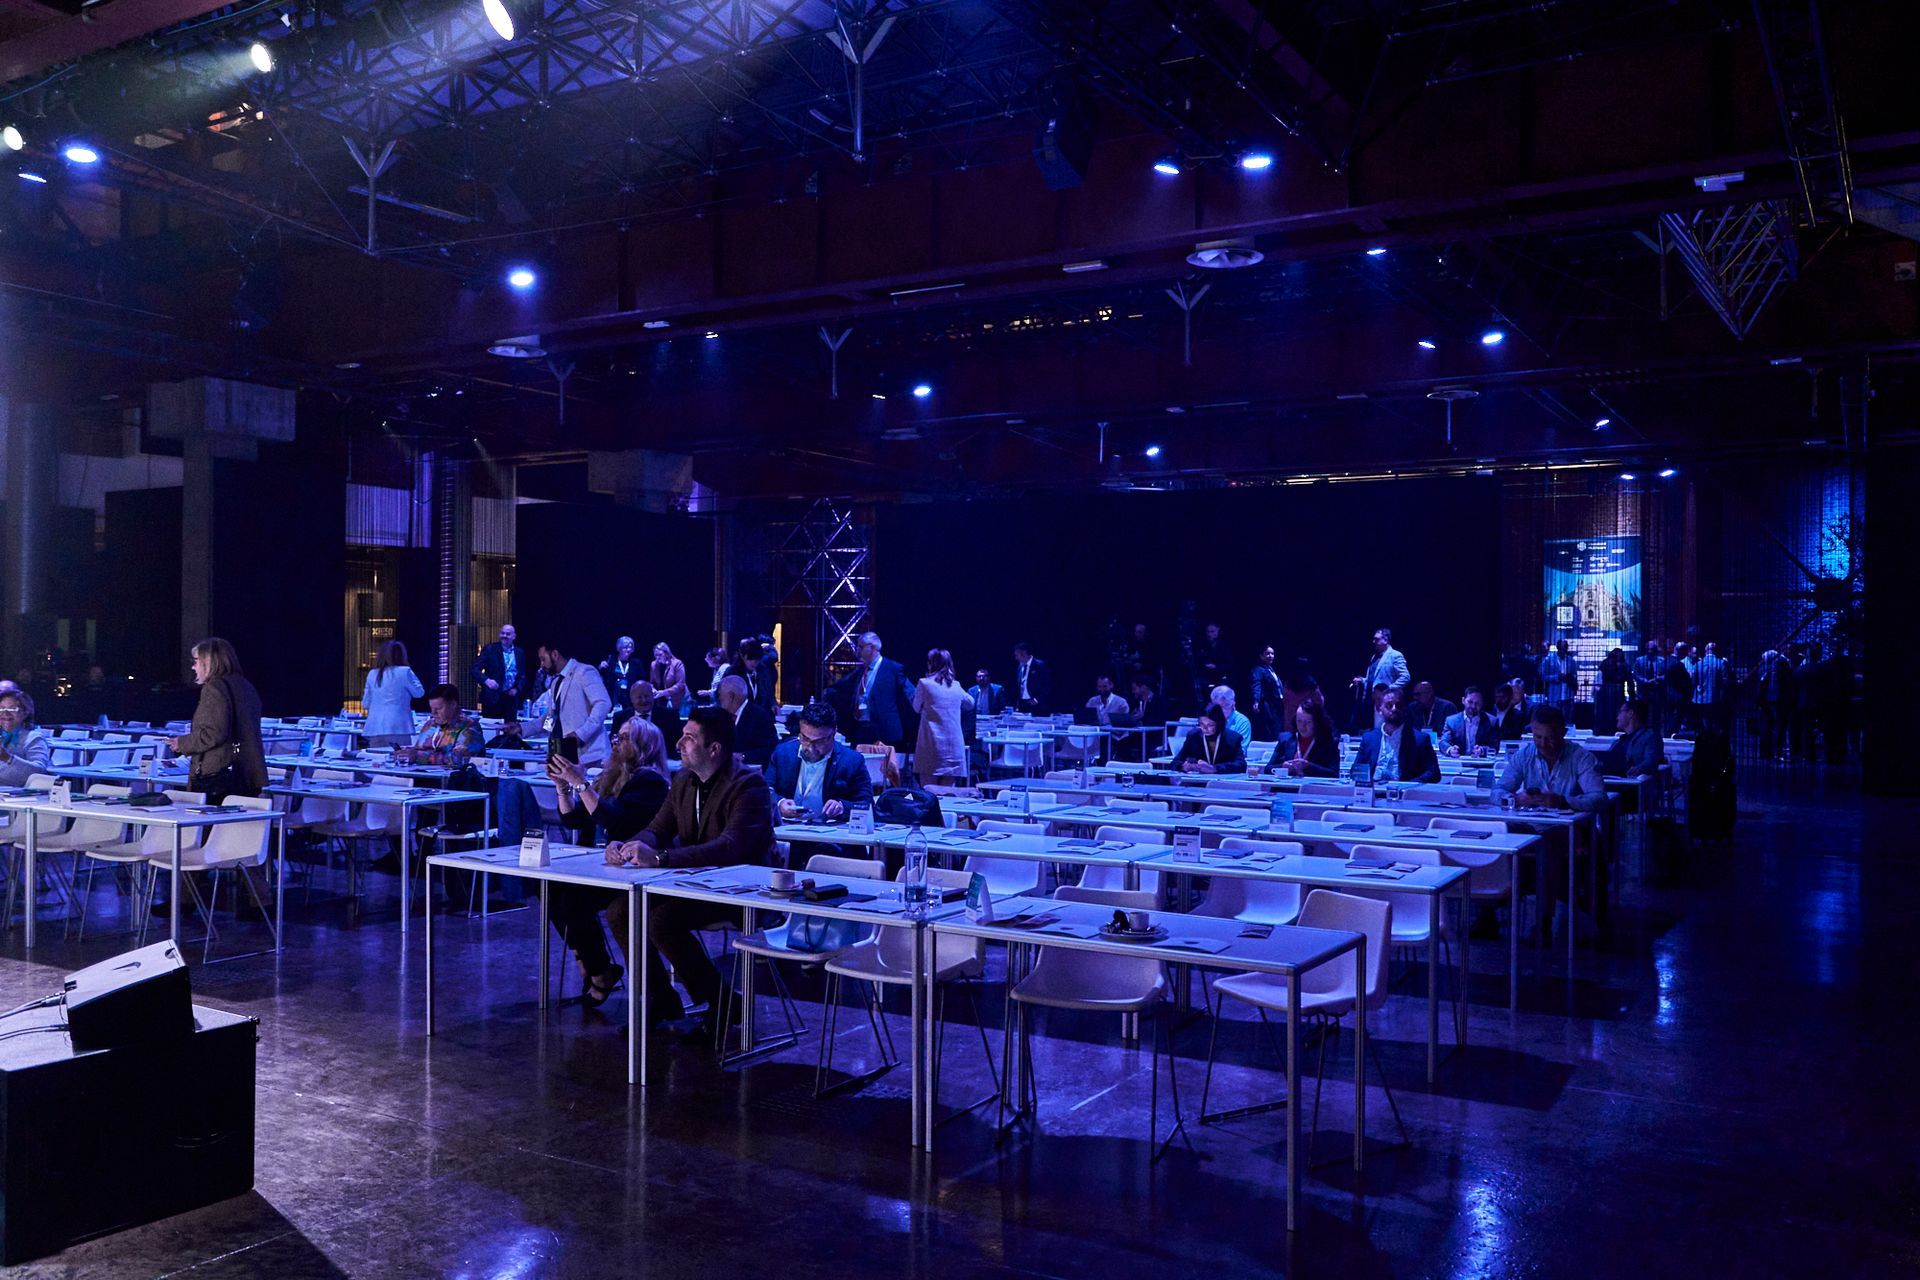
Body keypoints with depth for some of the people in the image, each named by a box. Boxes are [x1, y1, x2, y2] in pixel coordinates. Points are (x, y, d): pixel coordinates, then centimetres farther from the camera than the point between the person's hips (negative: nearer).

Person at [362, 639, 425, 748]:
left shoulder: (372, 674, 9)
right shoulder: (404, 671, -5)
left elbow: (366, 704, 14)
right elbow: (419, 692, 5)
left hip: (375, 728, 4)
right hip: (398, 728, -4)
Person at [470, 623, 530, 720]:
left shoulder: (520, 653, 9)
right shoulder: (490, 649, -1)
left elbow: (523, 675, 15)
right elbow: (475, 669, -7)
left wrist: (517, 689, -2)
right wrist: (486, 680, -25)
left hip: (512, 697, 3)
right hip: (493, 698, -3)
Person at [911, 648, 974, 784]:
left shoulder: (925, 683, -4)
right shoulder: (956, 686, 7)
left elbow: (917, 707, 10)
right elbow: (970, 704, 24)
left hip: (932, 743, -3)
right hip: (953, 745, 3)